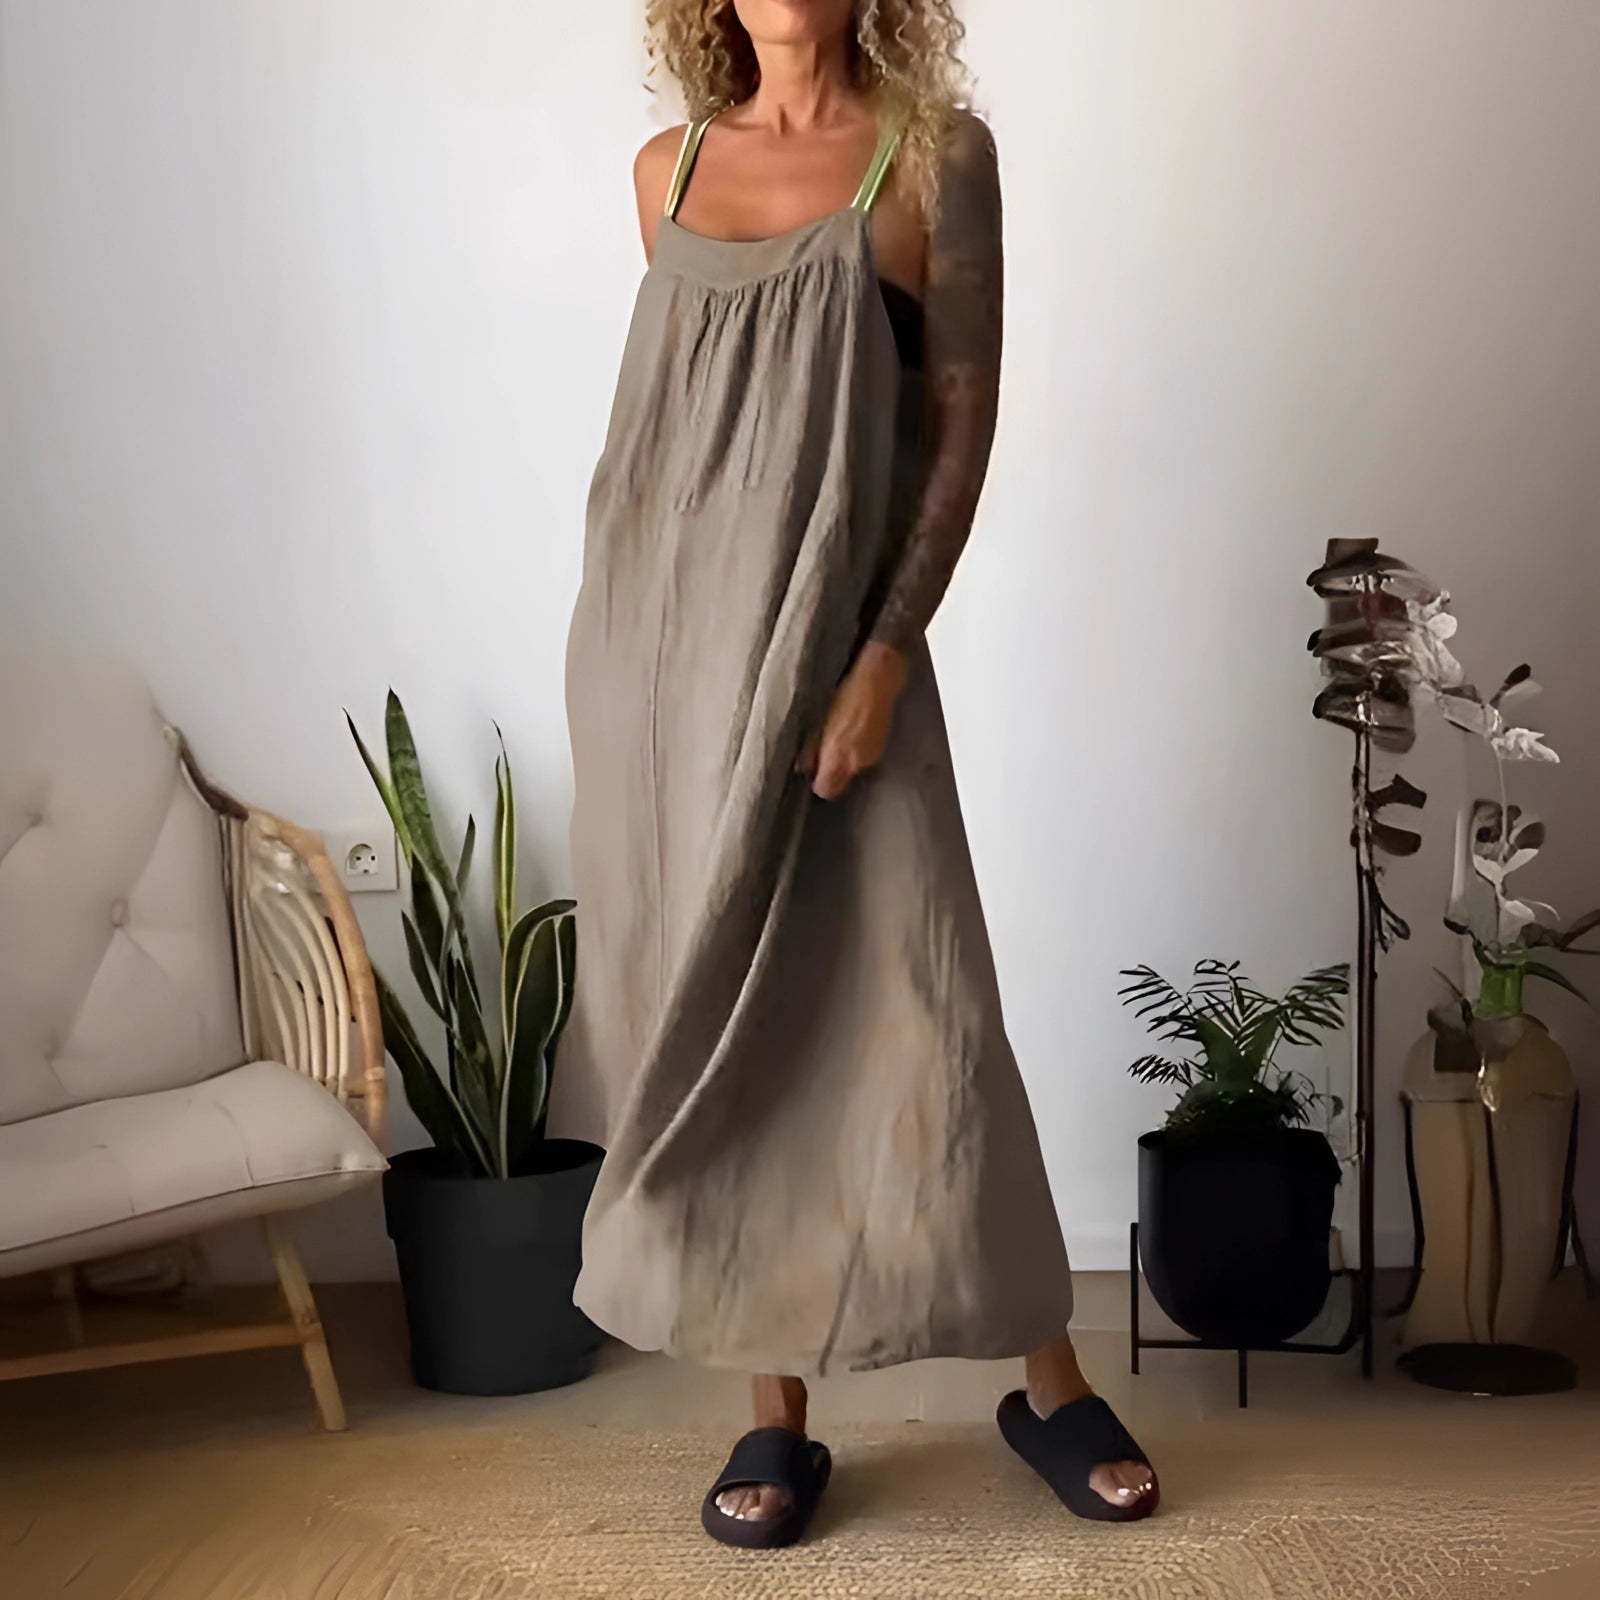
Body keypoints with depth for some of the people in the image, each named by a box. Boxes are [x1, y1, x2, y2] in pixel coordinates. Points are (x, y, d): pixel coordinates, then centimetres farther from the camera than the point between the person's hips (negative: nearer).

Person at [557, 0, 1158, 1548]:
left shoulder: (934, 154, -1)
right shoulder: (668, 168, 11)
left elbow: (963, 421, -5)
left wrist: (885, 653, -14)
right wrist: (622, 644, 13)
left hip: (827, 649, -4)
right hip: (658, 653, 4)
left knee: (908, 1010, -2)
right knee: (707, 1024, 6)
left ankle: (1047, 1381, 17)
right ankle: (776, 1415, 19)